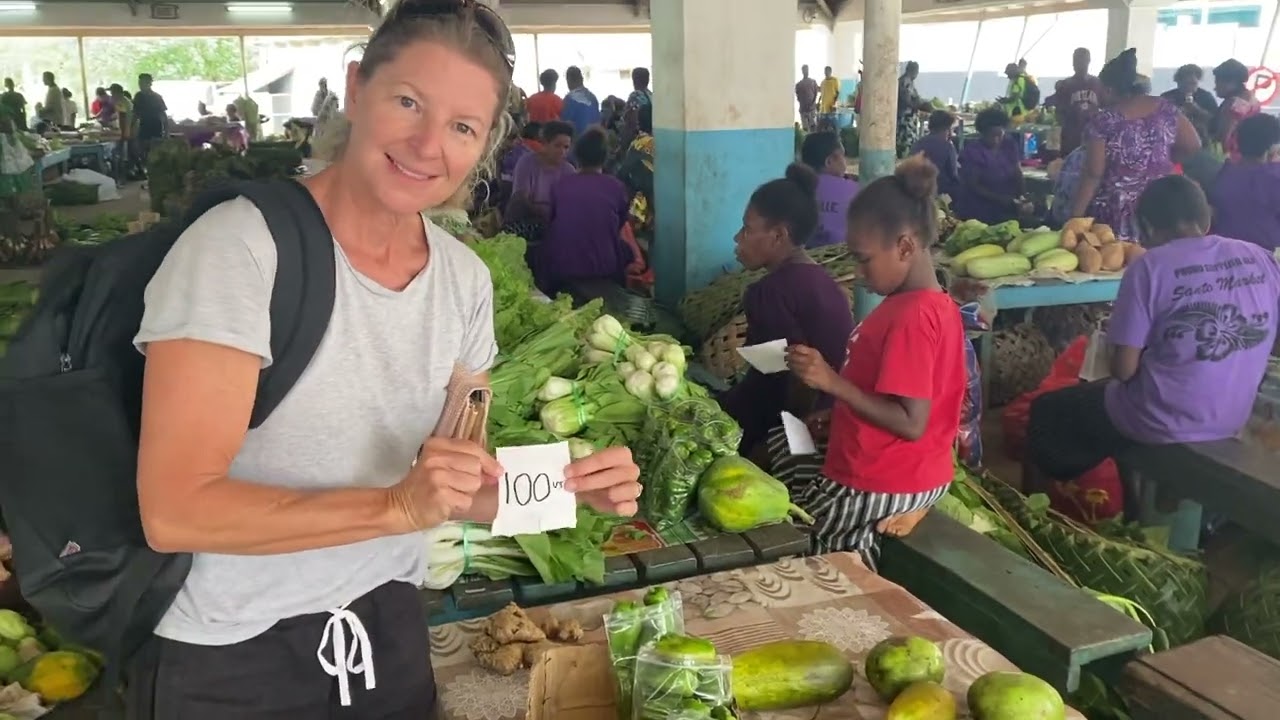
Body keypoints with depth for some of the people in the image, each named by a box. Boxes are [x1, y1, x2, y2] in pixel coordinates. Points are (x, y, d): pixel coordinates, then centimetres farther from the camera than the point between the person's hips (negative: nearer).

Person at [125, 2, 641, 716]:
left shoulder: (466, 277, -3)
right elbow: (175, 509, -24)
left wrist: (569, 482, -14)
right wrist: (397, 508, -32)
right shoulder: (241, 244, -21)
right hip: (225, 658, -5)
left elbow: (457, 483, 4)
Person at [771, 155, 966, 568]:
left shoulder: (912, 316, -24)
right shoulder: (926, 304, 8)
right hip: (899, 470, 10)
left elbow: (911, 423, -27)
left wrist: (833, 382, -27)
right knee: (777, 446, 21)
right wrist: (837, 419, 5)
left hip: (884, 484, -10)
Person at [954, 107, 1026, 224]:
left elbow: (1018, 175, 4)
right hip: (977, 214, -4)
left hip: (1006, 212, 4)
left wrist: (1022, 198, -14)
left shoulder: (1010, 147, 2)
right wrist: (999, 199, -24)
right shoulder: (972, 152, -13)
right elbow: (973, 186, -14)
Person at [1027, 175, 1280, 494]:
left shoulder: (1150, 266, -18)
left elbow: (1124, 370, -17)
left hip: (1160, 423, -6)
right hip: (1233, 420, 6)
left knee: (1047, 411, 18)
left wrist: (1115, 342, 5)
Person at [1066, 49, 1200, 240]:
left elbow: (1093, 175, -12)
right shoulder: (1166, 109, 4)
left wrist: (1075, 216, -8)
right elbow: (1194, 146, 8)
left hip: (1116, 215, -4)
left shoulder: (1104, 122, -9)